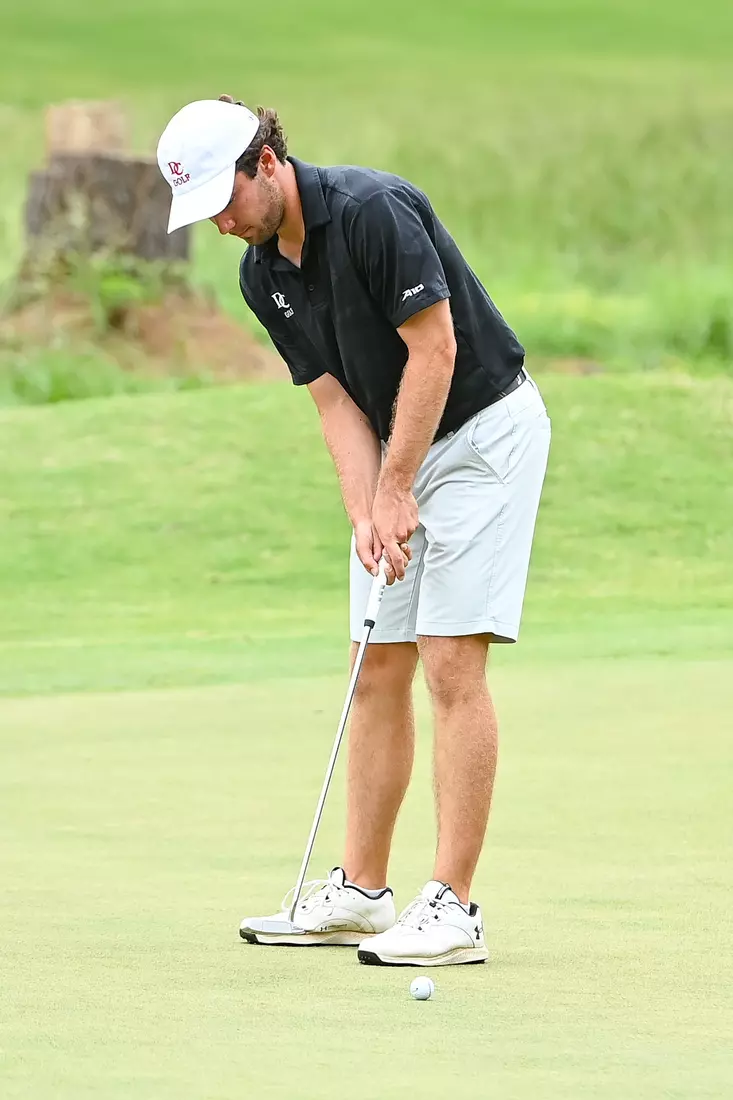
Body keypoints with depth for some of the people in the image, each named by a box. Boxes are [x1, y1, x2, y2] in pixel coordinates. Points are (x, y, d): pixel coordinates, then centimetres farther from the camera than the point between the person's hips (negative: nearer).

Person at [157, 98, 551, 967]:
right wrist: (365, 514, -13)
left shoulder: (373, 211, -24)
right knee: (378, 672, 8)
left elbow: (434, 350, -23)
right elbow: (337, 399, 2)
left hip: (483, 430, -8)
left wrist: (396, 491, -19)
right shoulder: (261, 276, 1)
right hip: (399, 447, 8)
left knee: (451, 666, -14)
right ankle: (361, 892, 15)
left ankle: (453, 910, -14)